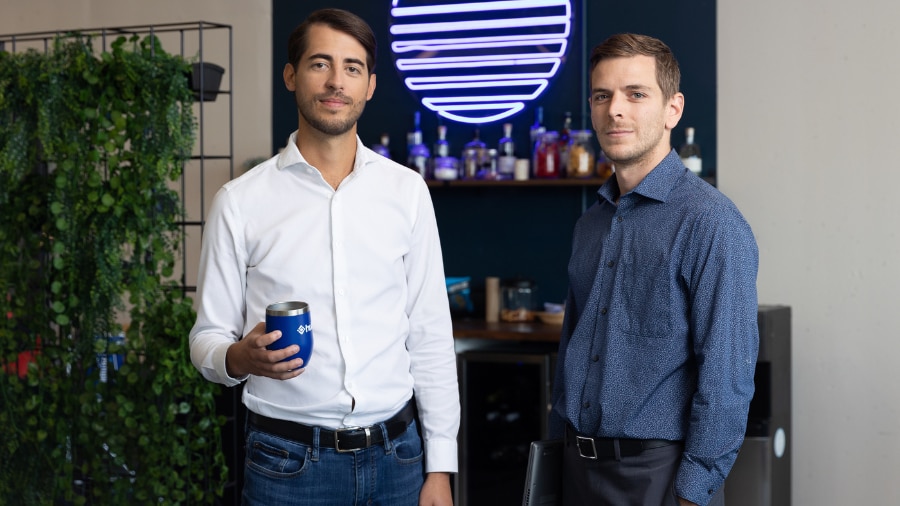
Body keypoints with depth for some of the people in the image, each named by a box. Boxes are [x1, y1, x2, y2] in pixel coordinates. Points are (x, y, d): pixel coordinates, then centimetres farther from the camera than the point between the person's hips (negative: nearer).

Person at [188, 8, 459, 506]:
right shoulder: (239, 202, -3)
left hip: (396, 454, 2)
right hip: (287, 462, -2)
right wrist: (239, 357, -21)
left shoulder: (407, 191, 3)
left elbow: (430, 336, 5)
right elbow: (207, 337, 2)